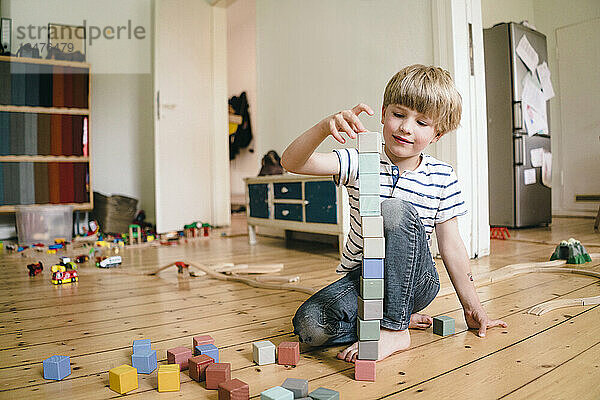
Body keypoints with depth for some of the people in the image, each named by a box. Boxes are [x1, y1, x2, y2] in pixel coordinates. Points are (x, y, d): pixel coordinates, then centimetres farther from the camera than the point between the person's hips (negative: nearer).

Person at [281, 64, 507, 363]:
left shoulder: (442, 178, -3)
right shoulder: (361, 162, -6)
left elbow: (450, 244, 2)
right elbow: (292, 163, -18)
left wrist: (472, 309, 5)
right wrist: (324, 128, -38)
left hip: (415, 280, -1)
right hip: (361, 277, 1)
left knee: (394, 210, -31)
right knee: (310, 326, -26)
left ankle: (393, 327, -24)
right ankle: (397, 314, -4)